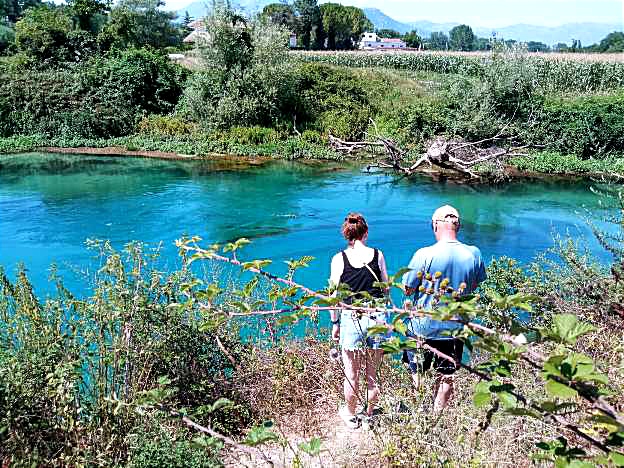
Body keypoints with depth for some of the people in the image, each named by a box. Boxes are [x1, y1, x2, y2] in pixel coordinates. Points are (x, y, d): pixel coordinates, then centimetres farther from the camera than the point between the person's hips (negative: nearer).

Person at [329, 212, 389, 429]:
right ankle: (370, 414, 32)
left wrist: (335, 323, 8)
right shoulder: (377, 255, -1)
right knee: (372, 374, 16)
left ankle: (350, 415, 30)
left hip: (351, 319, -2)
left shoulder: (339, 259, -5)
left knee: (351, 375, 13)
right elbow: (385, 288, 6)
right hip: (377, 317, 2)